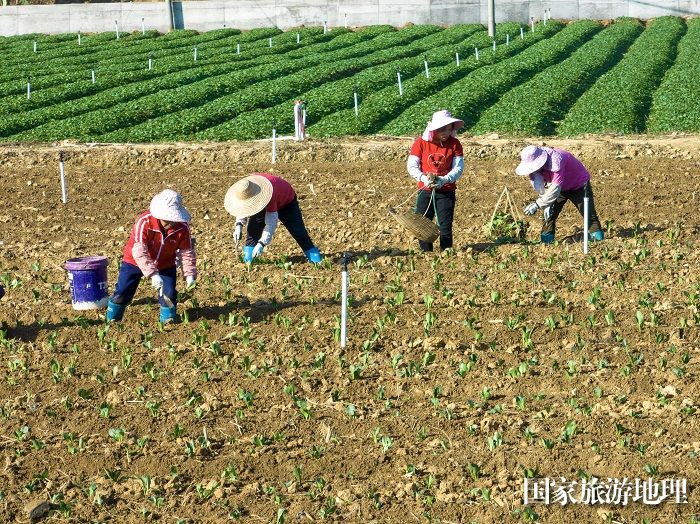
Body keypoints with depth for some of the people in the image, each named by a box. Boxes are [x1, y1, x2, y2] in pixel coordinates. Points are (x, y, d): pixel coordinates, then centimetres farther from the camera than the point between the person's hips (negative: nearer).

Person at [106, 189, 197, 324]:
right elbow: (139, 251, -36)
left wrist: (190, 274, -16)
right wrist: (153, 274, -41)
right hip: (135, 261, -2)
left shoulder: (182, 227, -21)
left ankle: (168, 318, 13)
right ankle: (112, 319, 18)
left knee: (169, 293, -10)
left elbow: (187, 252, -8)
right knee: (122, 291, -3)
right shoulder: (144, 222, -32)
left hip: (165, 264, 2)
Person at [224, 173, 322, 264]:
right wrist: (239, 225, -26)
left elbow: (271, 221, -46)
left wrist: (262, 243, -50)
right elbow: (242, 209, -10)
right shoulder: (245, 188, -30)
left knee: (297, 230, -11)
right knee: (253, 228, -13)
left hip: (286, 202, -5)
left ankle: (314, 257, -3)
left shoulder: (268, 194, -48)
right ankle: (248, 258, -8)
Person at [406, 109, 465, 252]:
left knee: (445, 226, -1)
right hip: (425, 190, 1)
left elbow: (458, 168, -9)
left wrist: (444, 180, -25)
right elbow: (411, 166, -7)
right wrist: (423, 178, -25)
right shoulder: (421, 142, -7)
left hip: (446, 191, -1)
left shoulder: (454, 144, -6)